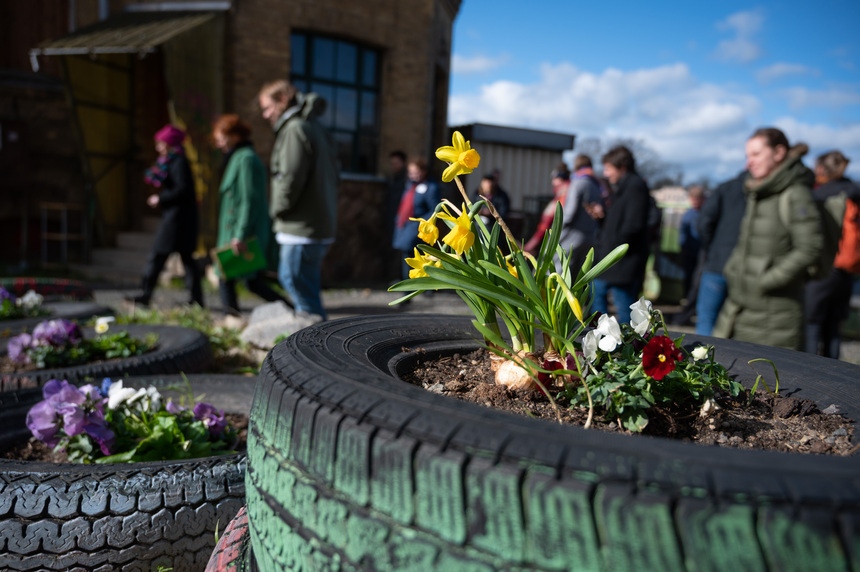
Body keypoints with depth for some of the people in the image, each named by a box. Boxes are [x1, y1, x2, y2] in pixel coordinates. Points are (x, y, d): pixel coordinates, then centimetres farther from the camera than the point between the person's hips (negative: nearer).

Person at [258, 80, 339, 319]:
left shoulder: (295, 129, -12)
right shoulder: (315, 127, 18)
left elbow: (291, 178, -21)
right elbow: (332, 175, 20)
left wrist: (277, 209, -5)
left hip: (302, 227, -10)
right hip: (322, 224, 10)